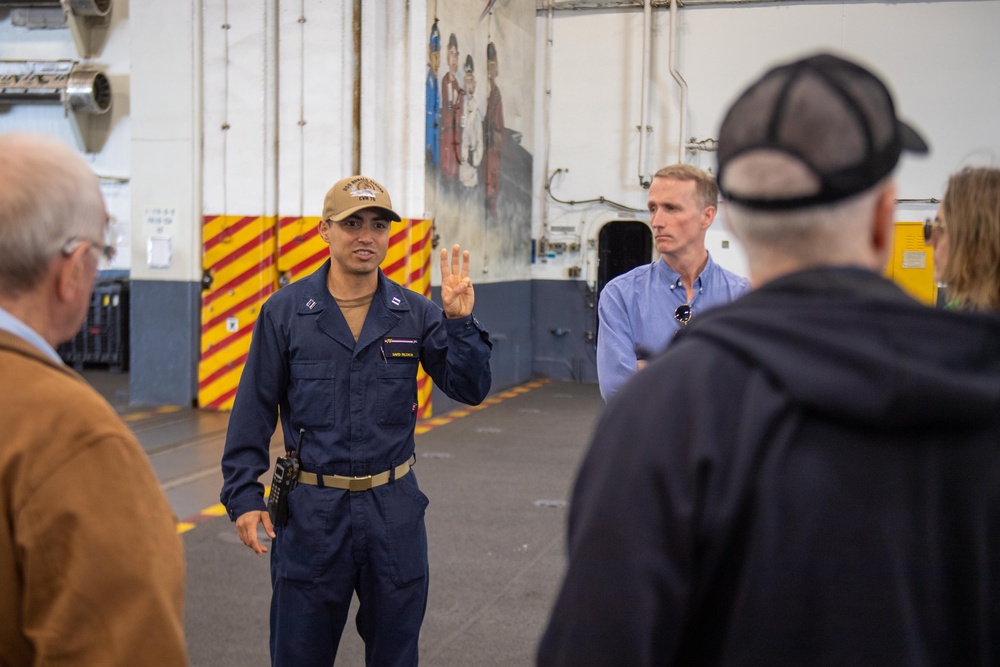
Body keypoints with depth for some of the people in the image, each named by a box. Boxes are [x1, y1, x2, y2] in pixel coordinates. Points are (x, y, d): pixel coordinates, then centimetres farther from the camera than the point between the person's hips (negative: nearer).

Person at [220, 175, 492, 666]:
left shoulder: (414, 313, 1)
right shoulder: (285, 311, -3)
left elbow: (470, 389, -3)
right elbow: (254, 410, -1)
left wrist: (459, 322, -17)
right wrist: (244, 495, -5)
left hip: (394, 508, 2)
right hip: (311, 508, -2)